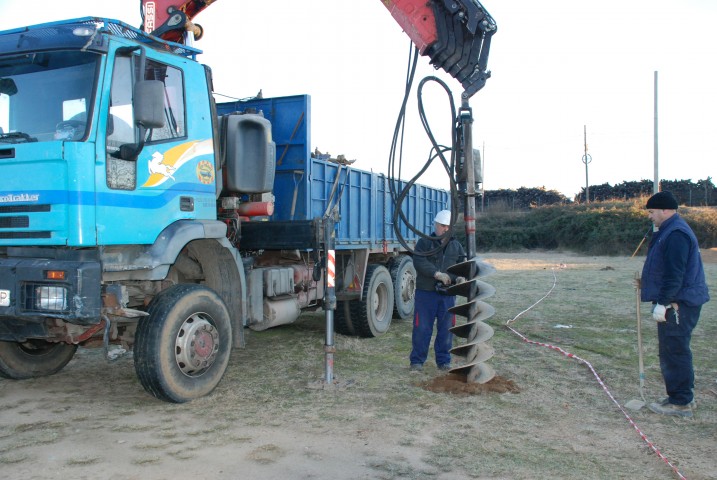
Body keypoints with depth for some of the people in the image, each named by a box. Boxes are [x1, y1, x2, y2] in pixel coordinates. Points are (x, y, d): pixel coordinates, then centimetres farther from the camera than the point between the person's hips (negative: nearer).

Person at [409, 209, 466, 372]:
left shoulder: (456, 246, 13)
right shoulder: (424, 243, 1)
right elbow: (419, 262, -13)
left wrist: (460, 277, -12)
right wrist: (437, 273, -25)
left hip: (448, 293, 4)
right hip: (426, 292, -3)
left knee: (446, 328, 8)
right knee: (422, 328, 0)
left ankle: (443, 361, 21)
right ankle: (417, 360, 11)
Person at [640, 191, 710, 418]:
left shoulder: (676, 234, -18)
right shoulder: (668, 231, 17)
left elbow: (674, 275, -24)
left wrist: (663, 302, -23)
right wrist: (662, 300, 26)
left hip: (678, 305, -11)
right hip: (677, 302, 11)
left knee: (675, 352, -6)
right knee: (673, 351, 16)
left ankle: (680, 402, 0)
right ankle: (683, 397, 25)